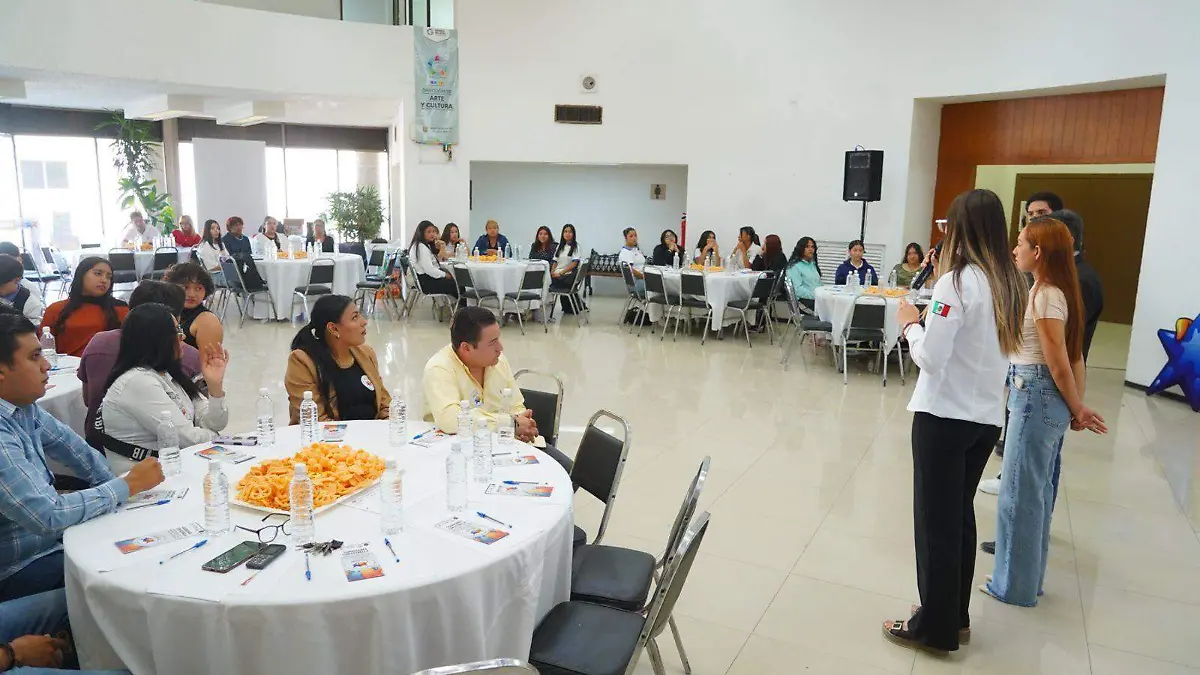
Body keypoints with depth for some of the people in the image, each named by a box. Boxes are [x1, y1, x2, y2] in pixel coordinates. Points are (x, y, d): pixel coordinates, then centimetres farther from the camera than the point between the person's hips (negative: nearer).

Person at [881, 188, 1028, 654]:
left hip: (944, 416, -7)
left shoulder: (957, 282, -17)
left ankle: (935, 628, 17)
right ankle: (955, 616, 32)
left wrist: (910, 323, -2)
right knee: (960, 516, 19)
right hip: (987, 416, 7)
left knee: (936, 522, 5)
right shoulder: (1011, 283, 5)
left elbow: (930, 358, -19)